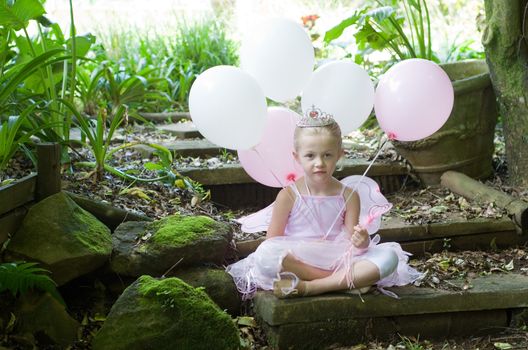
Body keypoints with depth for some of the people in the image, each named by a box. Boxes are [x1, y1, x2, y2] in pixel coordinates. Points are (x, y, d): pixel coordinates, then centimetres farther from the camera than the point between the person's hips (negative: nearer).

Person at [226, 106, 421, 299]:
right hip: (297, 261, -2)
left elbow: (353, 243, 4)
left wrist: (361, 242, -22)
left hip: (337, 261, 2)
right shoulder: (288, 196, -1)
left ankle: (309, 287, -30)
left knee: (389, 256, -22)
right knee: (265, 255, -34)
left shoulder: (348, 195, 4)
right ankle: (345, 281, -25)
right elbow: (272, 243, -1)